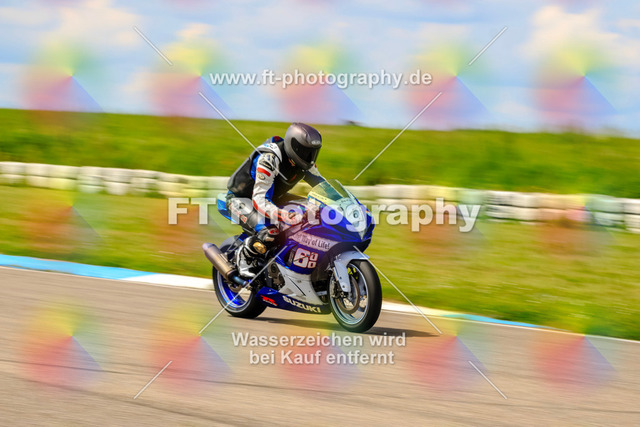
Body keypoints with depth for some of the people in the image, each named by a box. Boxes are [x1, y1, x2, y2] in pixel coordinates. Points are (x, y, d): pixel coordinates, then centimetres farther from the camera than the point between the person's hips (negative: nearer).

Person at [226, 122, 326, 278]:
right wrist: (284, 216, -53)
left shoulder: (303, 162, -7)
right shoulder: (269, 160, -33)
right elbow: (260, 200, -37)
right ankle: (244, 256, -8)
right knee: (269, 231, -35)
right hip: (241, 199, -9)